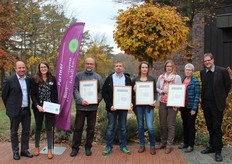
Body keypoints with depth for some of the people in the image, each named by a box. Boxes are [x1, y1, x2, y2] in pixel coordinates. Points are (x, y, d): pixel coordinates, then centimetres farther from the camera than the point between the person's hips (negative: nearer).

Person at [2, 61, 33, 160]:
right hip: (15, 111, -4)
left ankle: (24, 150, 24)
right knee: (14, 132, 8)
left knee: (26, 131, 11)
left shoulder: (28, 80, 5)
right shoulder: (9, 80, -9)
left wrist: (28, 105, 12)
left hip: (26, 110, 5)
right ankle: (15, 152, 20)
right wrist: (9, 107, 2)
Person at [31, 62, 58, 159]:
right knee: (38, 127, 13)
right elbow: (32, 94, -3)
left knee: (49, 128, 4)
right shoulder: (34, 79, -1)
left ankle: (50, 149, 10)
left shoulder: (52, 79, 3)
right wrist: (37, 106, -15)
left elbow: (55, 94, 5)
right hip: (38, 107, 0)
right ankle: (37, 147, 27)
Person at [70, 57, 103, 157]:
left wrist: (97, 100, -10)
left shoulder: (98, 77, 8)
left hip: (93, 107, 2)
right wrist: (80, 100, -16)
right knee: (78, 128, 4)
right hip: (81, 106, -1)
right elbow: (75, 89, -4)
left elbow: (101, 91, 6)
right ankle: (75, 147, 16)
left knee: (91, 128, 9)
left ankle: (88, 147, 22)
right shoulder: (78, 76, 4)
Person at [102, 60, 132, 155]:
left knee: (123, 128, 10)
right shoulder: (109, 78, 0)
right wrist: (109, 105, -12)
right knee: (110, 128, 5)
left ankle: (123, 146, 21)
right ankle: (108, 146, 16)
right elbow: (104, 93, -3)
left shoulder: (127, 79, 6)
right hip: (112, 107, -1)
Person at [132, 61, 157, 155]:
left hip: (149, 105, -1)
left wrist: (154, 100, -10)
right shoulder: (135, 79, 6)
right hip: (138, 105, 2)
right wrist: (134, 90, -11)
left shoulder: (152, 79, 5)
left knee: (150, 126, -9)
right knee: (140, 126, 8)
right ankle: (142, 145, 22)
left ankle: (152, 146, 9)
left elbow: (155, 92, 7)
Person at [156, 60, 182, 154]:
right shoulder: (161, 77, 10)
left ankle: (169, 145, 8)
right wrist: (162, 91, -8)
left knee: (171, 125, 0)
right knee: (162, 124, 9)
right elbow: (156, 88, 13)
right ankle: (163, 142, 24)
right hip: (162, 102, 3)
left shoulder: (177, 77, 1)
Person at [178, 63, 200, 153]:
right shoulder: (182, 80, 7)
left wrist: (194, 109, -15)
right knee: (185, 125, 14)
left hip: (191, 107, -5)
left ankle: (190, 145, 13)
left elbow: (197, 95, -11)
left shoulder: (195, 81, -9)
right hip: (183, 106, 5)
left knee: (191, 125, 3)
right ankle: (185, 142, 27)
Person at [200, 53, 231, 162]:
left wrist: (222, 98, 6)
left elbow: (228, 85, 1)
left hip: (217, 104, -4)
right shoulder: (202, 73, 6)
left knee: (216, 128, -1)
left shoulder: (222, 71, -7)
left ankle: (218, 150, 8)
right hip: (206, 104, 4)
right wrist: (203, 101, 11)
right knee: (210, 127, 13)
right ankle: (212, 146, 25)